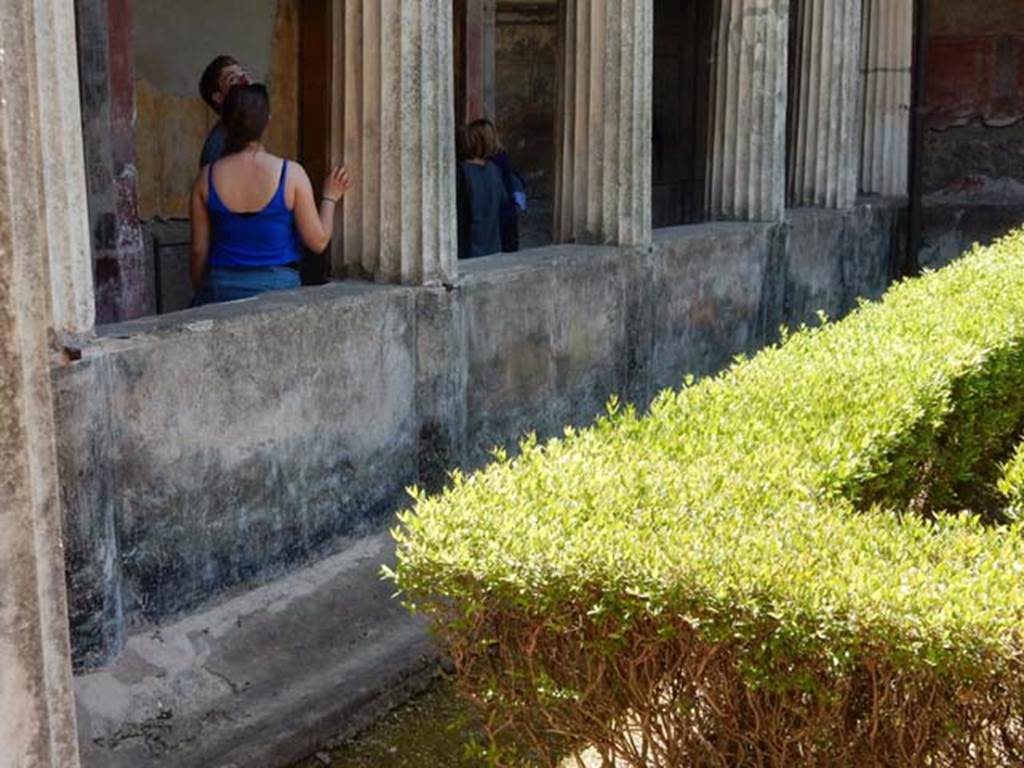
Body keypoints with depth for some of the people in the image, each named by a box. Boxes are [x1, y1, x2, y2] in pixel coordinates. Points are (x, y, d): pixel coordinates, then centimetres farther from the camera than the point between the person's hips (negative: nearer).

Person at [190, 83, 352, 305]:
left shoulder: (208, 177, -2)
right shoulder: (291, 174, -8)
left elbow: (199, 249, 3)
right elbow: (318, 242, -4)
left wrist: (200, 293, 18)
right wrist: (330, 198, 12)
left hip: (222, 287, 2)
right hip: (278, 286, -2)